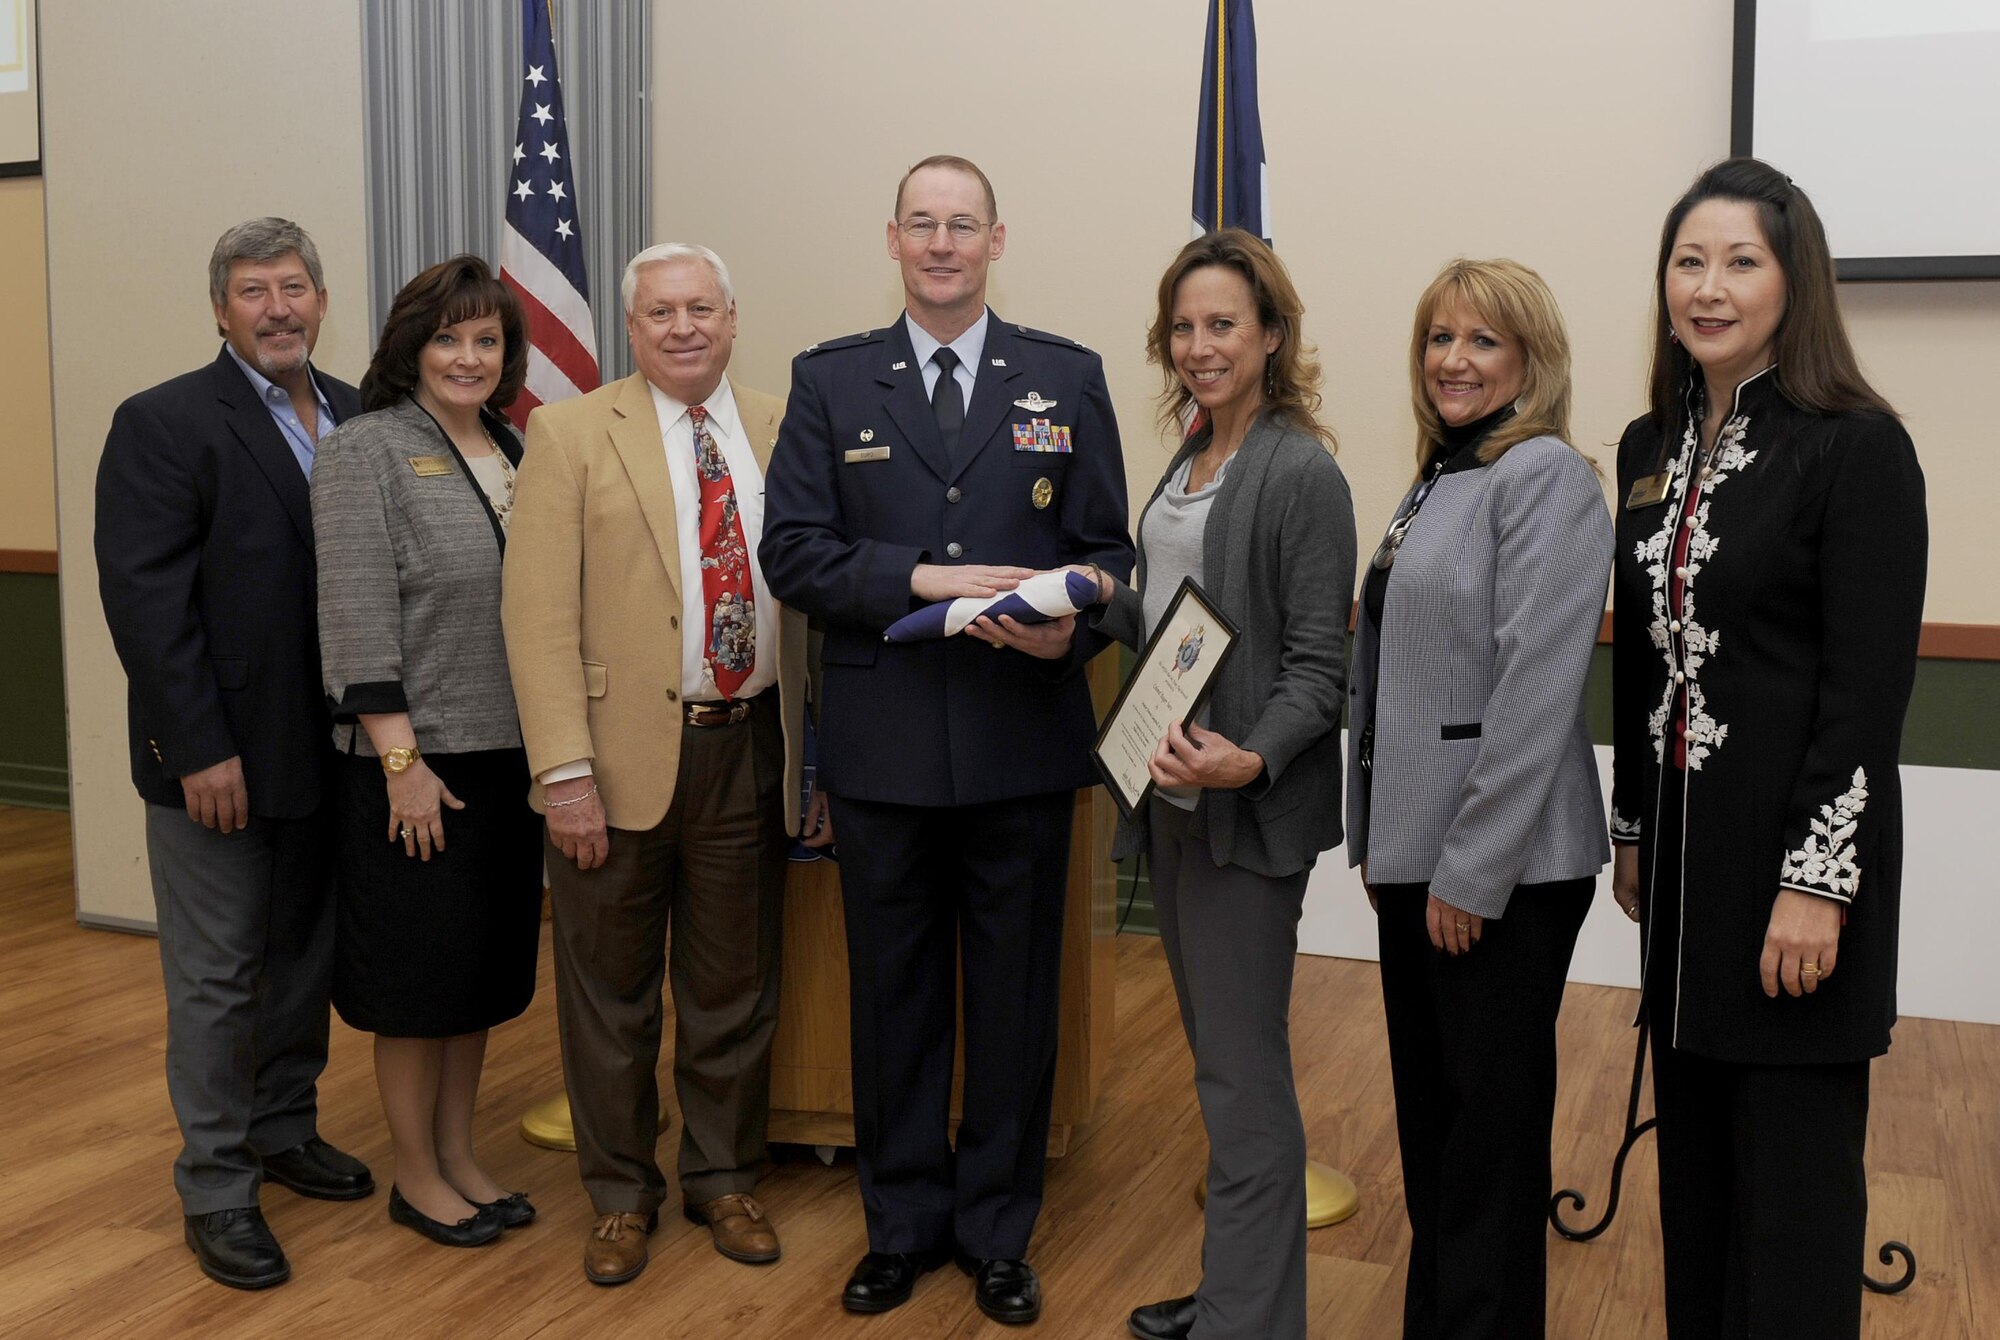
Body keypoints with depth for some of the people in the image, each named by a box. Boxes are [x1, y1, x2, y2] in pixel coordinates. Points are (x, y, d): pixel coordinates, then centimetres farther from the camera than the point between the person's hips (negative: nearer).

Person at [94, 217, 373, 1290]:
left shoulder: (357, 419, 7)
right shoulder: (162, 424, -9)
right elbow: (144, 596, -14)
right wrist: (200, 749, -18)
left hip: (328, 753, 5)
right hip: (219, 758, -5)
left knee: (307, 957, 17)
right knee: (216, 979, 5)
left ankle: (283, 1127, 36)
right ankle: (217, 1190, 18)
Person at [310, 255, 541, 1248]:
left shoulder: (514, 453, 11)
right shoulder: (365, 453, -8)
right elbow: (358, 623, -14)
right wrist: (402, 762, -17)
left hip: (507, 758, 6)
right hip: (417, 765, -6)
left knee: (482, 971, 14)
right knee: (419, 976, 5)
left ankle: (458, 1156, 29)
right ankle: (415, 1176, 21)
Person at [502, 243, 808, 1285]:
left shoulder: (782, 433, 7)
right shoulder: (571, 434, -3)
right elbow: (539, 613, -9)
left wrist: (813, 749, 2)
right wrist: (565, 771, -16)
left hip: (749, 747, 3)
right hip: (622, 753, -2)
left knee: (736, 988, 14)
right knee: (612, 991, 11)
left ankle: (723, 1179, 33)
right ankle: (621, 1194, 29)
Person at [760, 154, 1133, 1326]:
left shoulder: (1070, 378, 5)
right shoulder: (832, 381, 4)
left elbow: (1108, 549, 4)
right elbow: (791, 550, -3)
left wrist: (1074, 625, -17)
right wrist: (923, 579, -17)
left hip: (1025, 744, 0)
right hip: (883, 747, 0)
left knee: (1016, 998, 10)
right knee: (894, 996, 12)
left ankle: (999, 1231, 28)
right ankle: (904, 1224, 29)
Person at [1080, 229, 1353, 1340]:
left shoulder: (1300, 473, -12)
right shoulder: (1191, 460, 13)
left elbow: (1318, 662, -16)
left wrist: (1252, 758, -30)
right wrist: (1105, 599, 3)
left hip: (1247, 805, -9)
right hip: (1172, 793, 9)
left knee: (1242, 1074, -2)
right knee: (1217, 1055, 17)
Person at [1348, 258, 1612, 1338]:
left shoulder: (1545, 478, -13)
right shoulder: (1434, 483, 13)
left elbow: (1536, 689, -19)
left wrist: (1473, 870, -19)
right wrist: (1376, 838, 15)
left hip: (1504, 864, -8)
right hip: (1414, 848, 9)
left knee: (1490, 1117, 4)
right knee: (1427, 1111, 17)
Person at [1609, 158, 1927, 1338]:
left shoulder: (1858, 446, -11)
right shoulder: (1653, 448, 8)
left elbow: (1872, 685, -15)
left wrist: (1818, 880, -18)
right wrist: (1635, 829, 15)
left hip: (1794, 843, -6)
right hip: (1685, 844, 6)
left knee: (1792, 1158, 4)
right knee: (1693, 1138, 16)